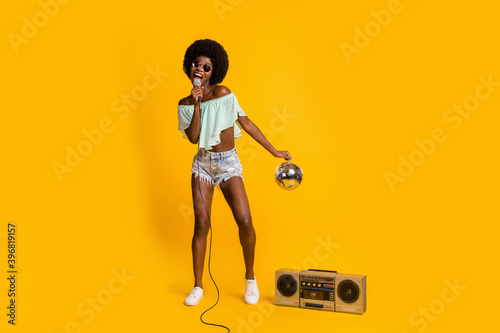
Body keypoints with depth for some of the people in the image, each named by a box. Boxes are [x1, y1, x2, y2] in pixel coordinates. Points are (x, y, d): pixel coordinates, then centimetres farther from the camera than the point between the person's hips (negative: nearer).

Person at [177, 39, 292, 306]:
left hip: (228, 163, -2)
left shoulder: (223, 94, -6)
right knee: (201, 223, -5)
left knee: (244, 221, -13)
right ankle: (198, 287, 8)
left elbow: (247, 124, -2)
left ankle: (250, 277, 11)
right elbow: (193, 137, -8)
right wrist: (196, 105, -16)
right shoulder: (185, 103, 4)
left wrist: (274, 151, 0)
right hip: (203, 163, 2)